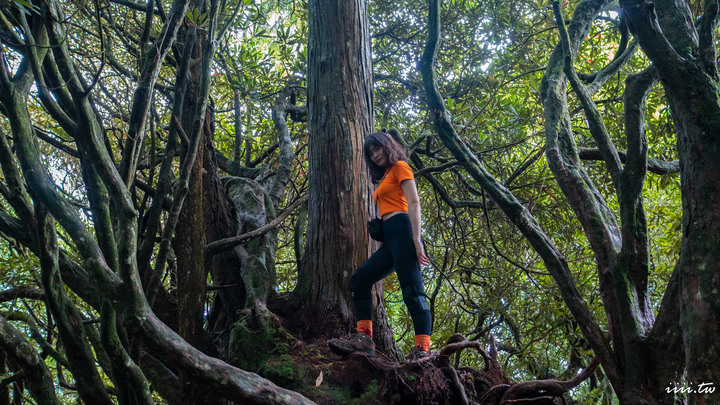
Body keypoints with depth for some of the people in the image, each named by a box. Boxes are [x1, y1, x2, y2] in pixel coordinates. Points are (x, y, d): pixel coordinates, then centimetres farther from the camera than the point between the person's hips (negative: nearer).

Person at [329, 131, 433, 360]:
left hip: (402, 230, -9)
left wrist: (416, 240, -19)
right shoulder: (385, 177, 30)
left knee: (412, 290, -17)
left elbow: (414, 204, -7)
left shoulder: (400, 167, 5)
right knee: (360, 279, -4)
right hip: (389, 238, 9)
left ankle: (423, 350, -23)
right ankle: (364, 338, -12)